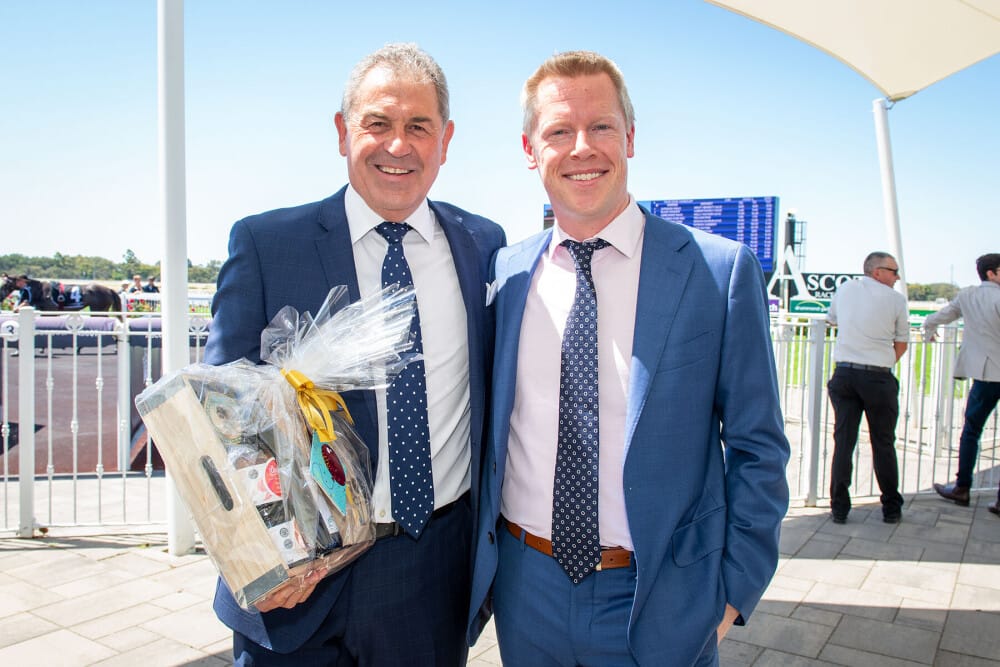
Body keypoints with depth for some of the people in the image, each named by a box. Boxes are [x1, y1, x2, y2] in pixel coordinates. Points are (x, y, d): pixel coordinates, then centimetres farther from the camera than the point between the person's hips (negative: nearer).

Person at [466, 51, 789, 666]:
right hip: (525, 591, 3)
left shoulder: (723, 271, -11)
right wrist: (477, 562, 6)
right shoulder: (504, 274, -1)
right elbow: (486, 428, 7)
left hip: (660, 604, -2)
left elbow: (758, 449, -5)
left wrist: (735, 589, -6)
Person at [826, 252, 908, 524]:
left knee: (843, 442, 6)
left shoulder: (844, 289, 7)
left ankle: (839, 508, 8)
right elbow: (901, 344, 4)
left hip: (844, 374, 3)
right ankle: (891, 509, 20)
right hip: (878, 378, -3)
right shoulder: (896, 299, -2)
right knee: (883, 444, 9)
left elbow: (831, 320, 24)